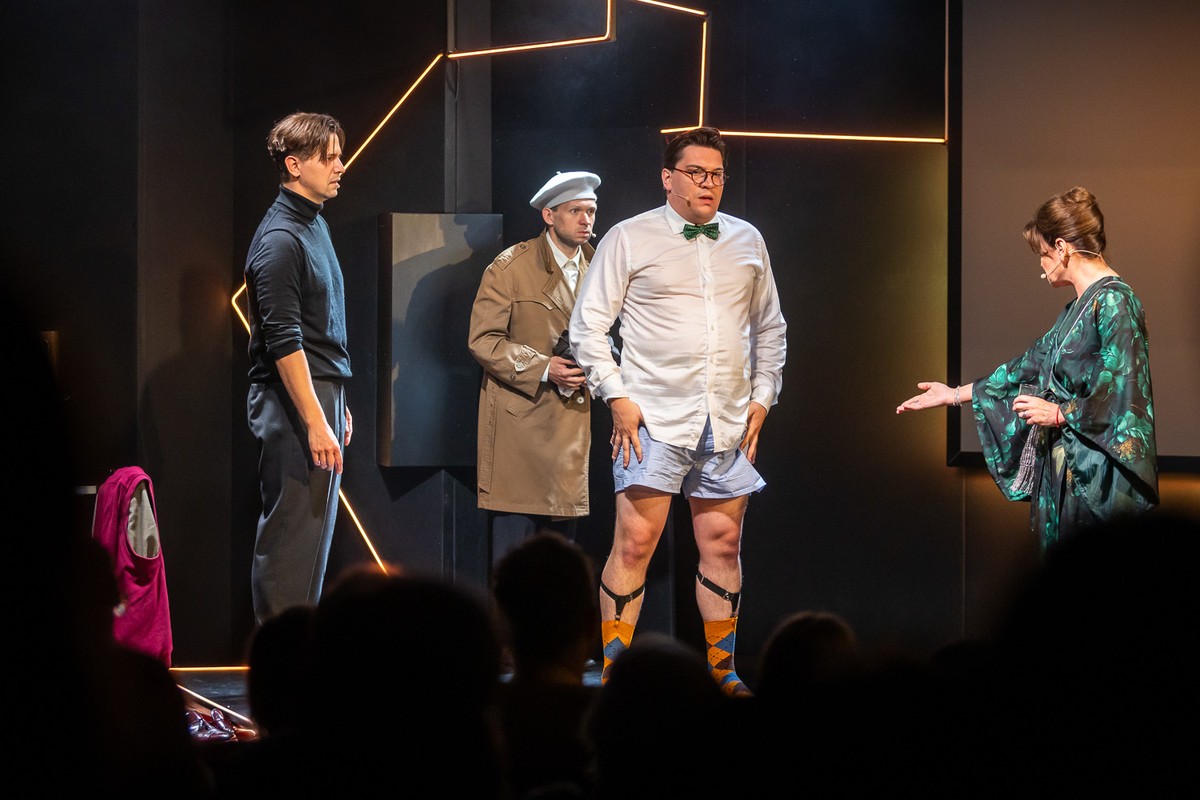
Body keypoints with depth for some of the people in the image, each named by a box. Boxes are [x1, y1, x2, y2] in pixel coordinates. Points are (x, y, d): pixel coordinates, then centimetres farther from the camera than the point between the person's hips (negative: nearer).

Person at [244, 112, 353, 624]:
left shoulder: (314, 225, 16)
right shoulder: (281, 239, -15)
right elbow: (284, 342, -20)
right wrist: (316, 423, -22)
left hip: (322, 396, 10)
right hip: (294, 406, -10)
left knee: (315, 532, 11)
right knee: (291, 535, -8)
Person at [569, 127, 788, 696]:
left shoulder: (747, 241, 14)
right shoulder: (628, 239, 1)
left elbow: (770, 327, 22)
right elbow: (588, 326, 1)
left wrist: (762, 397, 13)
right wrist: (617, 397, -7)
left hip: (729, 424, 4)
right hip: (654, 416, -4)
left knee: (723, 545, 6)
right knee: (634, 542, -9)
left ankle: (722, 671, 15)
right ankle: (613, 674, -4)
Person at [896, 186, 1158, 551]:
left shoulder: (1114, 303, -13)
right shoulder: (1079, 305, 16)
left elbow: (1123, 397, -18)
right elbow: (1032, 365, 23)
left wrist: (1060, 413, -13)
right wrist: (954, 395, 27)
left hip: (1097, 479, -9)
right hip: (1064, 471, 9)